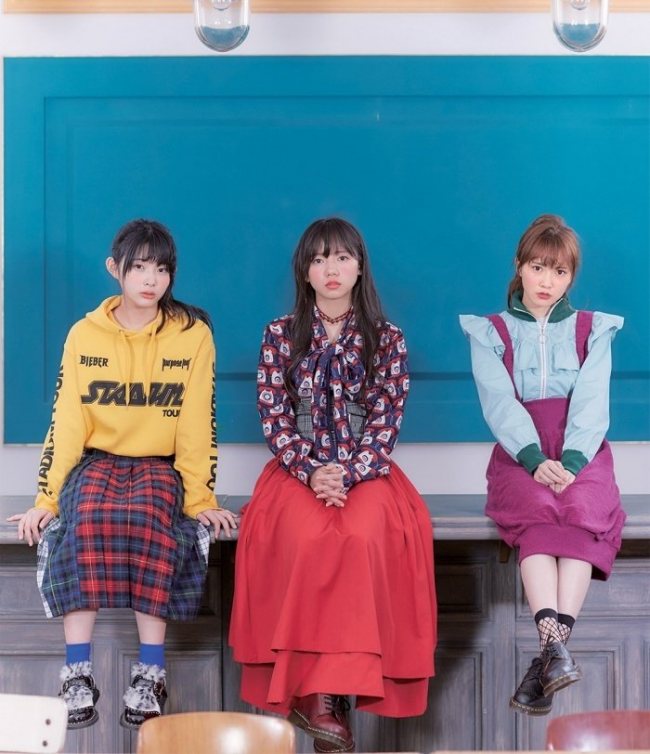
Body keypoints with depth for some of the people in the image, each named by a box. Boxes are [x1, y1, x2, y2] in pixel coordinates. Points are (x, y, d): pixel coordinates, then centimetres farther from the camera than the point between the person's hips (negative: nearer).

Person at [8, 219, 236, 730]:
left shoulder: (193, 334, 0)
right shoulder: (85, 335, 4)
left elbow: (198, 425, -2)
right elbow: (66, 423, 3)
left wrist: (200, 499, -8)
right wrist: (46, 498, -3)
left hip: (160, 466, -1)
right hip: (96, 460, 1)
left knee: (151, 517, -36)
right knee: (85, 518, -34)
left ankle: (150, 674, -33)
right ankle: (78, 674, -34)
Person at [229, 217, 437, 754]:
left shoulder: (387, 339, 6)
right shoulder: (281, 335, 8)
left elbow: (386, 422, -1)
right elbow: (275, 417, 1)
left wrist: (347, 475, -18)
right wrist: (311, 471, -16)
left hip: (365, 472, 0)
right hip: (299, 471, 0)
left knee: (363, 534, -34)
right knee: (309, 536, -34)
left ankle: (320, 690, -32)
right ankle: (321, 690, -29)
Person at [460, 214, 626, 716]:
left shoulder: (592, 331, 16)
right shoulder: (490, 333, 14)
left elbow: (592, 402, -1)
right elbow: (500, 402, -4)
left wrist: (571, 462, -20)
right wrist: (535, 460, -22)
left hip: (582, 452, 1)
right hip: (519, 456, 0)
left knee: (581, 509, -34)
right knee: (538, 509, -35)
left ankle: (550, 652, -47)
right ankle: (556, 647, -51)